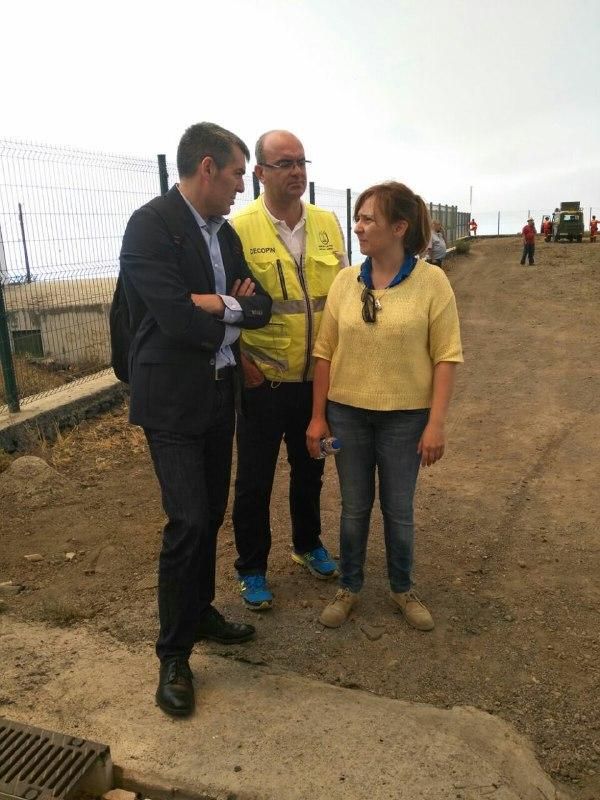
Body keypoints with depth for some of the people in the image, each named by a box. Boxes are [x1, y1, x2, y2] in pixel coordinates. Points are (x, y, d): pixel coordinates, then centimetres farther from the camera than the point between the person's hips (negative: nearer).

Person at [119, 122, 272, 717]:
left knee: (211, 513, 15)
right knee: (188, 520, -7)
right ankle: (173, 655, 12)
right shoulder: (151, 224, -15)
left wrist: (222, 305, -15)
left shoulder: (225, 231, 10)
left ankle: (200, 613, 35)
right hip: (172, 399, -8)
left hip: (220, 393, 8)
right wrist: (234, 316, -7)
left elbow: (260, 305, 6)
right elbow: (178, 318, -25)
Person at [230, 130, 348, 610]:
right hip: (263, 381, -4)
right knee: (254, 480, 8)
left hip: (317, 379, 4)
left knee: (310, 469, 20)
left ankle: (308, 545, 43)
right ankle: (252, 570, 27)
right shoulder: (240, 228, -10)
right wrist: (241, 361, -12)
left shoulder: (327, 223, 4)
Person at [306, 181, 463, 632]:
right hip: (347, 413, 2)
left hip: (405, 417, -2)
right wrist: (318, 416, 1)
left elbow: (446, 356, -8)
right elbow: (325, 352, 1)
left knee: (399, 510, 13)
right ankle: (349, 588, 34)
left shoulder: (432, 281, -10)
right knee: (354, 508, 15)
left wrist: (436, 423, -12)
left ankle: (403, 590, 35)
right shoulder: (345, 281, -1)